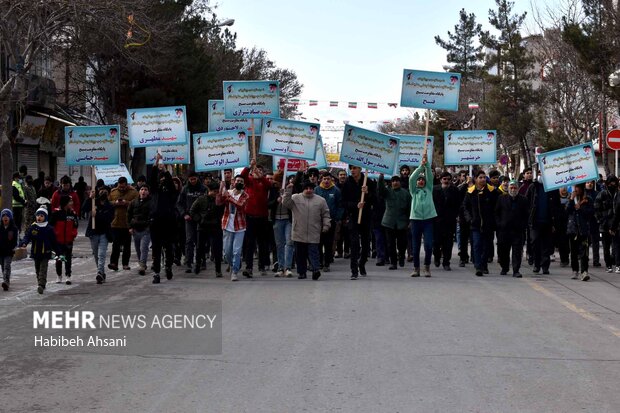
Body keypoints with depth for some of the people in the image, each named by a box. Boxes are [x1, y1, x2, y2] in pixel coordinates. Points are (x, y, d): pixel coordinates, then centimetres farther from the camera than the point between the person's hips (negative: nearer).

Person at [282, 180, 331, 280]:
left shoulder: (321, 200, 8)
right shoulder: (295, 198, 6)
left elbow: (325, 214, 11)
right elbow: (286, 203, -8)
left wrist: (326, 225, 1)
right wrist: (288, 190, -15)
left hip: (314, 235, -1)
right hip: (299, 233, 1)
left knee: (313, 252, -8)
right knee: (300, 254, 6)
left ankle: (315, 269, -14)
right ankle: (301, 272, 15)